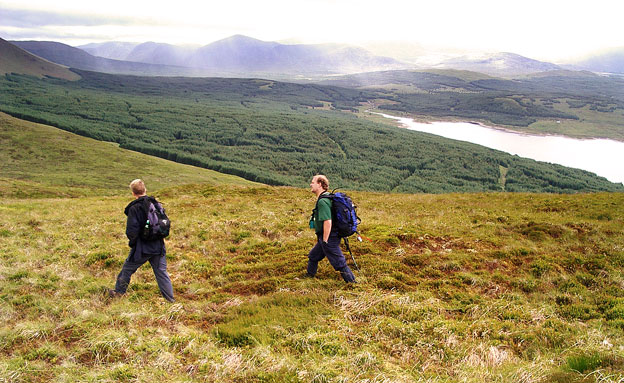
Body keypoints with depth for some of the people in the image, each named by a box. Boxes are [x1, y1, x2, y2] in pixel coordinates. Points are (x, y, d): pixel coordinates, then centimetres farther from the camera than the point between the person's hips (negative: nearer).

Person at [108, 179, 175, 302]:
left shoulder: (134, 208, -14)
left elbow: (131, 231, -17)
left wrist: (132, 241, 2)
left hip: (142, 247, -4)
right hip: (158, 246, 4)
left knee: (127, 269, 17)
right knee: (161, 271, 9)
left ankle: (118, 292, 32)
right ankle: (170, 298, 8)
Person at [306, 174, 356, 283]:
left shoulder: (322, 201, -21)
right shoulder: (327, 197, 12)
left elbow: (327, 222, -28)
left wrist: (325, 241, -23)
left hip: (329, 238, -11)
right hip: (328, 237, 11)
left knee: (340, 264, -3)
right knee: (313, 256, 24)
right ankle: (309, 277, 39)